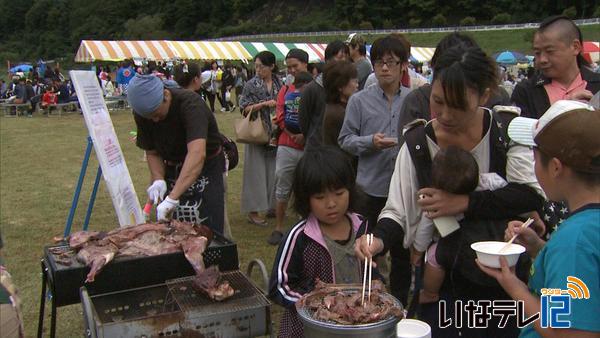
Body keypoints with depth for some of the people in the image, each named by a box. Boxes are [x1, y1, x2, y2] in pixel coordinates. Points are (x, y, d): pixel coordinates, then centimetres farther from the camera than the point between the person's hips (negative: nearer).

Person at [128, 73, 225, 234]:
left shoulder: (190, 104, -31)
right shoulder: (142, 113, -12)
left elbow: (197, 153, -44)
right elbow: (152, 152, -1)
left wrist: (172, 198, -50)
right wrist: (158, 179, -22)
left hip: (206, 166, -4)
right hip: (173, 169, 5)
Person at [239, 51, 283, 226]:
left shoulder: (279, 84, 7)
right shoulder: (251, 85, -3)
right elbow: (244, 109, -6)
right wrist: (265, 104, -15)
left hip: (275, 132, 4)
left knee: (274, 170, 8)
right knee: (256, 171, -1)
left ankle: (272, 205, 21)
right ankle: (253, 211, 5)